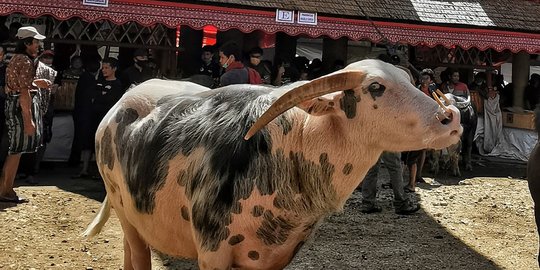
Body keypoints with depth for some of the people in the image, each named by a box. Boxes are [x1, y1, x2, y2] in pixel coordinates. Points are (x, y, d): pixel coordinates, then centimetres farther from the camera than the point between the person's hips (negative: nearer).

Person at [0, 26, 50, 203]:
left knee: (16, 149, 14)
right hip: (22, 106, -10)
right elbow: (24, 93, -22)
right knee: (17, 149, -5)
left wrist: (35, 83, 19)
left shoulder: (16, 59, 16)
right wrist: (28, 120, -25)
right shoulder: (26, 62, -15)